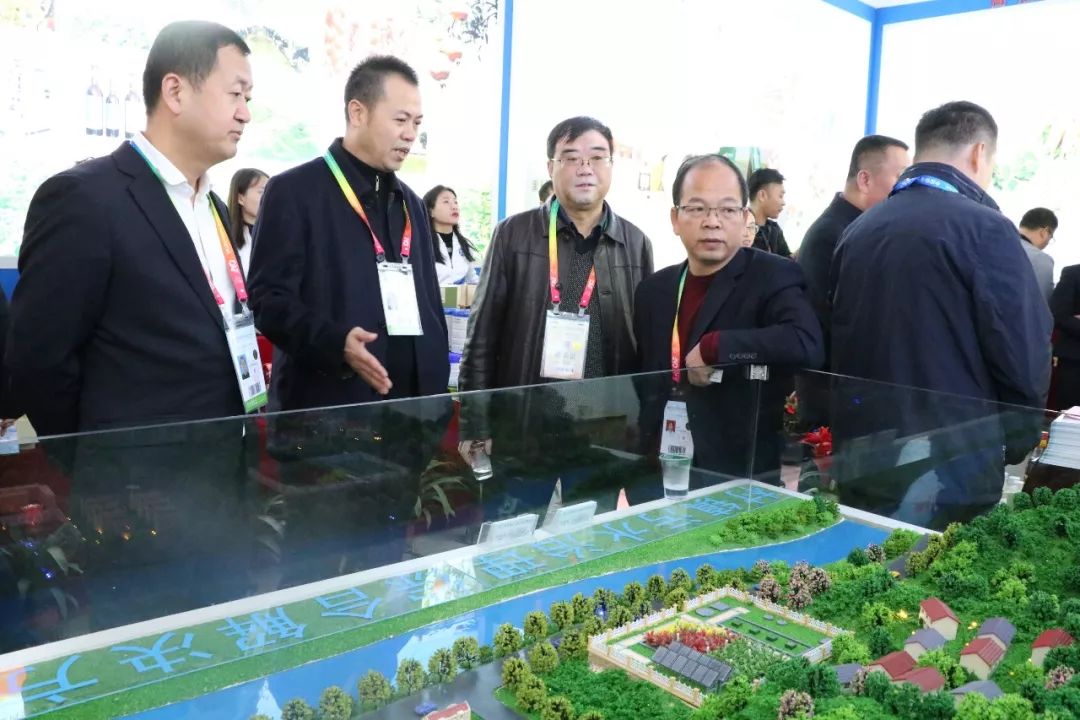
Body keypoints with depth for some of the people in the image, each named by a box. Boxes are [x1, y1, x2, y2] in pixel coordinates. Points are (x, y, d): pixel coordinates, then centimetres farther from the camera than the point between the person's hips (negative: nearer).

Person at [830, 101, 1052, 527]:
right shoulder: (983, 228, -11)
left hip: (859, 458, 6)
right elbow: (1025, 359, -12)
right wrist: (1014, 445, 5)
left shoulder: (858, 229, 8)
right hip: (948, 468, -6)